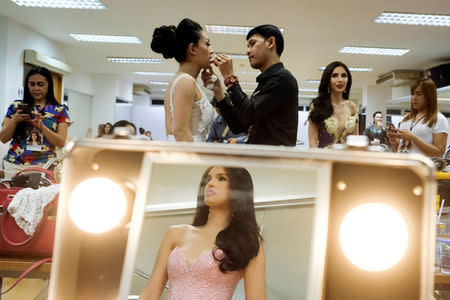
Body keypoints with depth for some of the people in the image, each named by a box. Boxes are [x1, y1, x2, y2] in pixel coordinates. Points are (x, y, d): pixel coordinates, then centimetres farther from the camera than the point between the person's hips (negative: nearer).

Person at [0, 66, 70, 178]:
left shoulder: (60, 110, 4)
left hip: (45, 165, -1)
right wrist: (15, 119, -9)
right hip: (15, 165, 2)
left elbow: (61, 142, -3)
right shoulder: (16, 106, 9)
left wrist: (41, 126, -16)